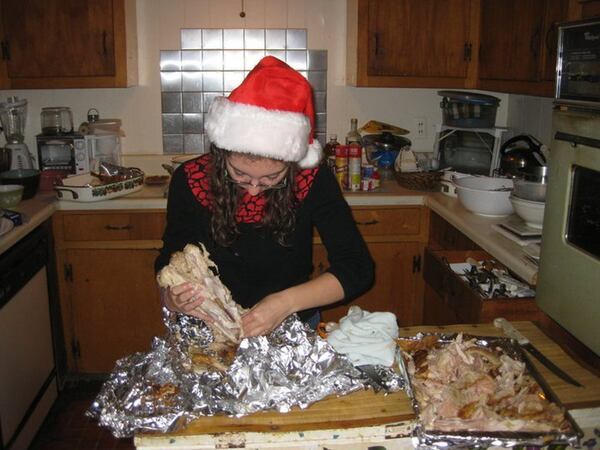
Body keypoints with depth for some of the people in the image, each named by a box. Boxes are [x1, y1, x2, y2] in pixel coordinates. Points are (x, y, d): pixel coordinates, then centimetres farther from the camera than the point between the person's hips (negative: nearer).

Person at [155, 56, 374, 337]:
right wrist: (173, 299, -25)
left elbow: (357, 268, -12)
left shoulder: (313, 180, -14)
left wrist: (288, 301, -25)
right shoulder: (189, 181, -12)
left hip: (294, 326, 0)